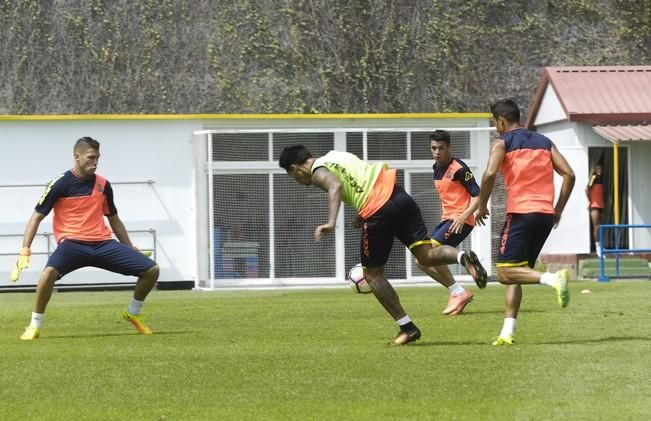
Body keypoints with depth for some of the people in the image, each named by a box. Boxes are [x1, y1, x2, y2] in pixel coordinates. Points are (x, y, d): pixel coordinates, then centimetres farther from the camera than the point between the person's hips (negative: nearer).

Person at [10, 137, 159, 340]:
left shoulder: (103, 184, 10)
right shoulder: (60, 184, -4)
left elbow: (114, 220, 23)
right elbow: (36, 217, -2)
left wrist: (131, 249, 24)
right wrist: (25, 252, -12)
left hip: (103, 244, 5)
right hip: (72, 243, -5)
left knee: (151, 270, -6)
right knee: (49, 272, -38)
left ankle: (133, 313, 21)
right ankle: (34, 326, -17)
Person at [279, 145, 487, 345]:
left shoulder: (318, 172, 5)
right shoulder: (336, 156, 28)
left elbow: (335, 186, -19)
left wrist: (331, 222, -31)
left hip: (377, 211, -7)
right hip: (399, 195, 7)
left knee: (373, 275, 10)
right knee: (426, 255, -1)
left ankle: (407, 327, 9)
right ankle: (463, 256, -32)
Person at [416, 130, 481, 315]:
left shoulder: (458, 168, -14)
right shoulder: (436, 168, 13)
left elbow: (478, 195, -17)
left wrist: (463, 216, -28)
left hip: (461, 221, -9)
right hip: (447, 220, 9)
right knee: (422, 260, 4)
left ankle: (459, 293, -13)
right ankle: (457, 293, 8)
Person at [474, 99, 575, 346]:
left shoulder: (502, 143, 3)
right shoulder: (545, 143, 18)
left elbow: (489, 174, -14)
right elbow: (569, 174, 9)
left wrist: (482, 207, -1)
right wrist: (558, 210, 16)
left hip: (521, 212, -6)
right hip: (546, 215, 6)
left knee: (505, 273, -5)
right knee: (516, 272, 12)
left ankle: (553, 279, -27)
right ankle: (508, 332, 3)